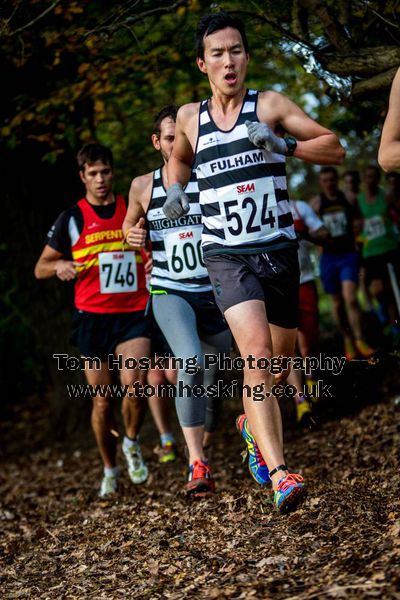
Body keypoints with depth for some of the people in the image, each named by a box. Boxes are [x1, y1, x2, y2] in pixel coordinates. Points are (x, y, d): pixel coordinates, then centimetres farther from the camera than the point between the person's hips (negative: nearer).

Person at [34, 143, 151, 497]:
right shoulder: (71, 219, 4)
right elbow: (41, 268, 8)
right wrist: (60, 267, -14)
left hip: (133, 313, 0)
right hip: (92, 318, 0)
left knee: (133, 381, -22)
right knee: (102, 400, 4)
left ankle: (132, 443, 8)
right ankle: (110, 470, 24)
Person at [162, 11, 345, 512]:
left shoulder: (270, 106, 1)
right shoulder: (189, 117, 8)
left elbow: (335, 149, -2)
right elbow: (179, 156, 31)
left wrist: (284, 145, -17)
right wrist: (174, 190, 11)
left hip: (279, 250, 1)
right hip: (227, 256, -1)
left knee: (280, 357, 13)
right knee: (256, 352, -21)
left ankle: (252, 422, 45)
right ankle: (279, 474, -28)